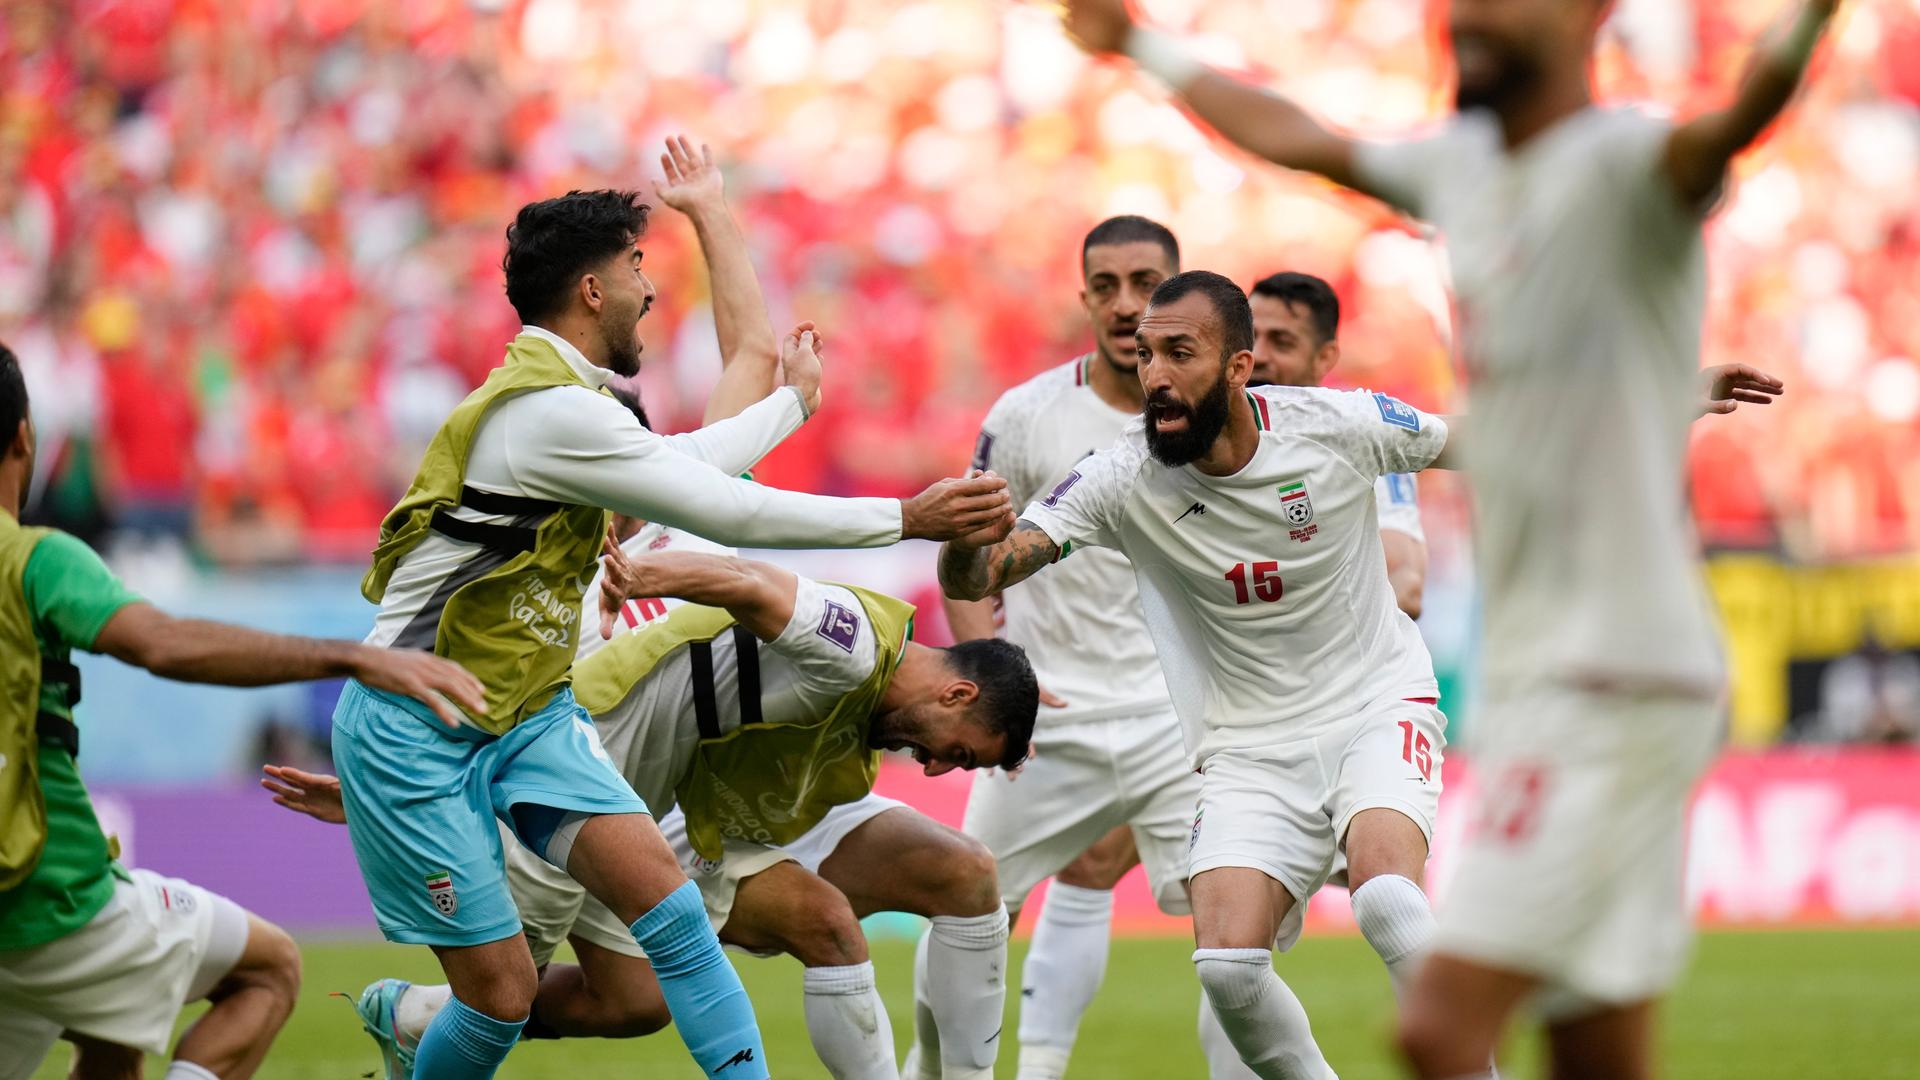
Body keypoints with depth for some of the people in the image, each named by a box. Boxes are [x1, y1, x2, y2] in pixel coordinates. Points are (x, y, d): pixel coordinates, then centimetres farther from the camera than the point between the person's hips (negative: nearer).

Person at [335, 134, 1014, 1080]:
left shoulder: (559, 398, 9)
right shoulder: (553, 412, -22)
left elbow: (682, 467, 29)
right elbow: (723, 511, -21)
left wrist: (792, 400, 42)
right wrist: (904, 519, -16)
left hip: (527, 715, 9)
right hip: (416, 734, -9)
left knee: (668, 903, -10)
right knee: (502, 992, -8)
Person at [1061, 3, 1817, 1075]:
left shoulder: (1625, 165, -13)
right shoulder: (1463, 166, 13)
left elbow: (1737, 123, -36)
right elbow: (1296, 138, 32)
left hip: (1618, 683, -9)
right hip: (1534, 671, 9)